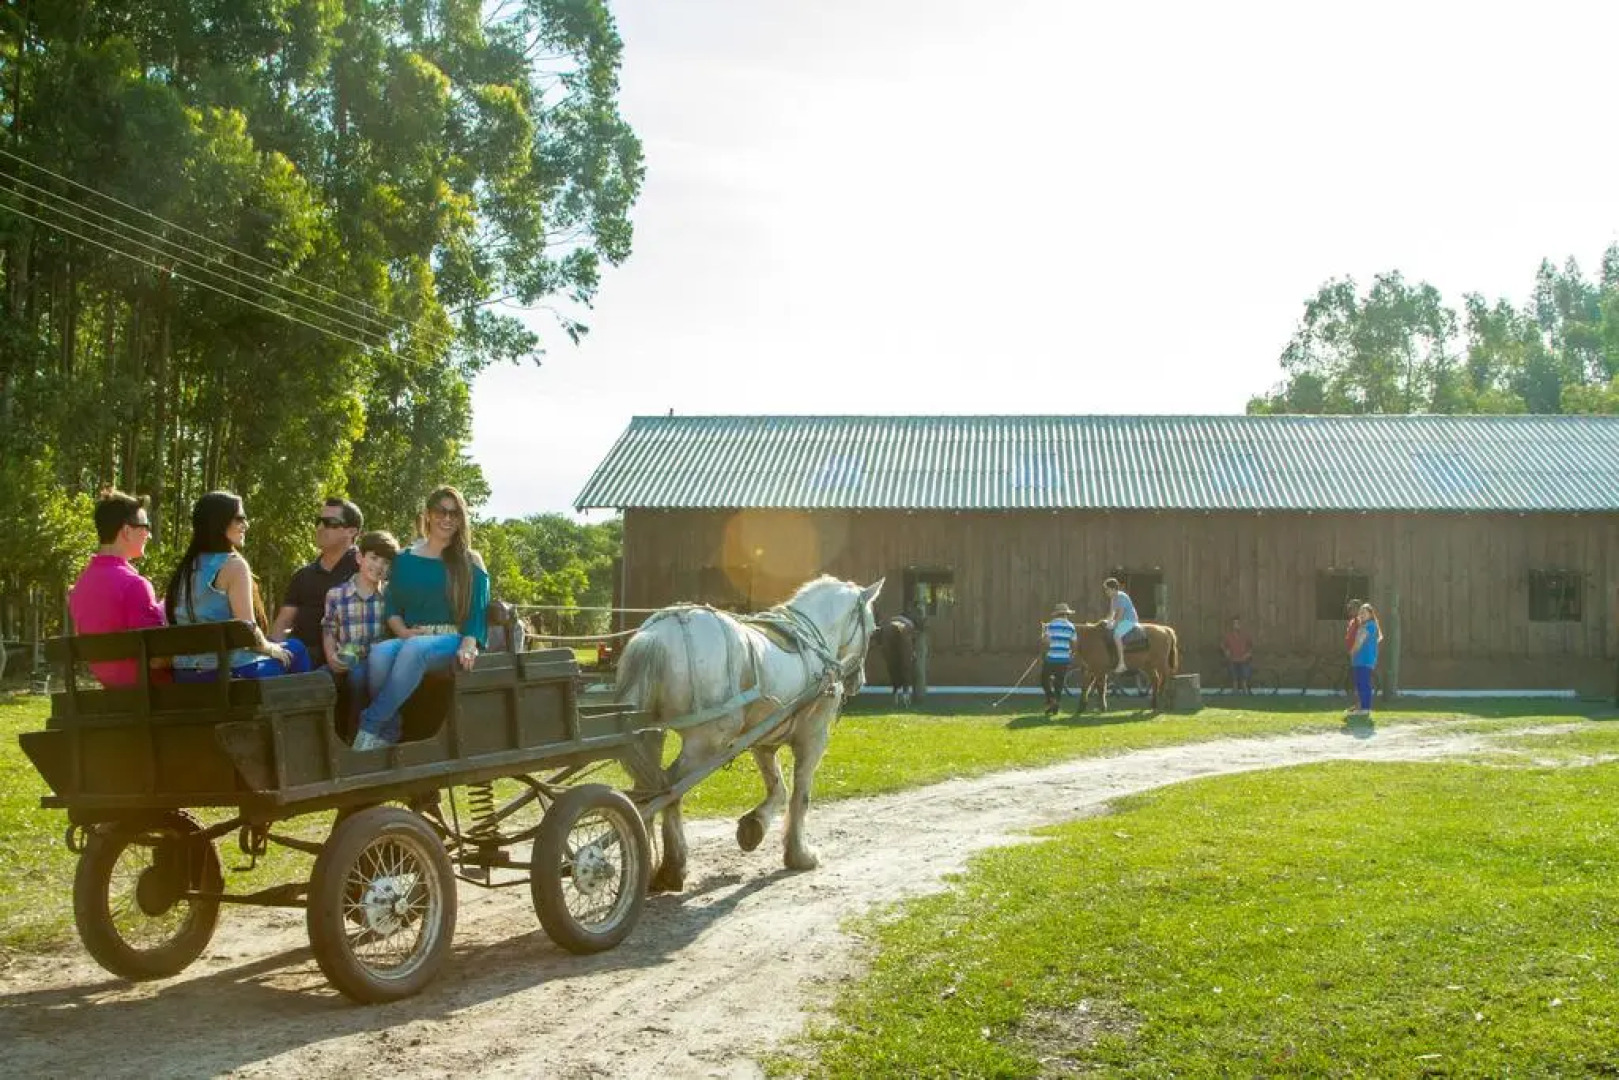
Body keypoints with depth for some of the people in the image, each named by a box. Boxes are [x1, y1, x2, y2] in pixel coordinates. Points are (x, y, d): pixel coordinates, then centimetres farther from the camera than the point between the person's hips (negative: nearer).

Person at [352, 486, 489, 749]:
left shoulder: (470, 562, 11)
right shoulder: (404, 560, 16)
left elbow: (477, 610, 2)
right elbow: (391, 609, 14)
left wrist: (468, 645, -17)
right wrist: (404, 632, -8)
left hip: (452, 640, -2)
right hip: (411, 639, 2)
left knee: (414, 650, -39)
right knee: (379, 653, -35)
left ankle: (370, 726, -31)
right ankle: (388, 733, -26)